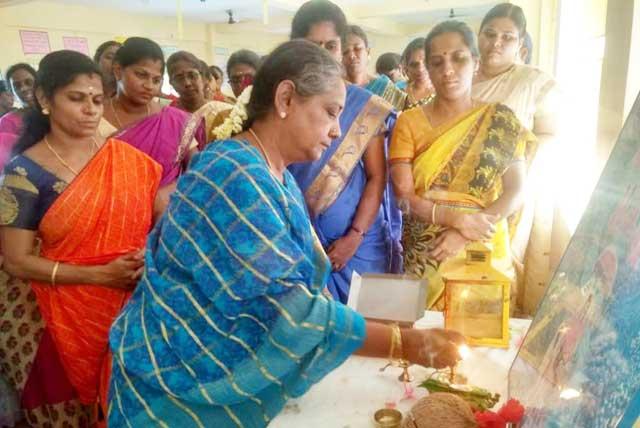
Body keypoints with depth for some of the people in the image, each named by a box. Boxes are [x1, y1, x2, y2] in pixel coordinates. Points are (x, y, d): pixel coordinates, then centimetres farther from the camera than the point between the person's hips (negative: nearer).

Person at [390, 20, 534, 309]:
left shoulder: (501, 120, 1)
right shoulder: (409, 121, 0)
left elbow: (516, 193, -4)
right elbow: (403, 195, -7)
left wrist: (465, 233, -17)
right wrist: (455, 218, -21)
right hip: (423, 255, 0)